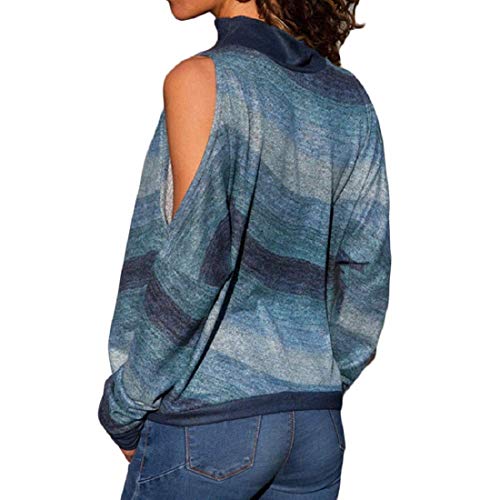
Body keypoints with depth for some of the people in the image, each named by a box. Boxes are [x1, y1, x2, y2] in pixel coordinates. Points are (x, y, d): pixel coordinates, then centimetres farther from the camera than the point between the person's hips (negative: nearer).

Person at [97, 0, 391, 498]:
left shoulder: (201, 79, -10)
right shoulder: (350, 98, 7)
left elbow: (193, 267, -15)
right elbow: (366, 268, 6)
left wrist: (122, 408, -4)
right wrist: (318, 390, 16)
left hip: (208, 419, -6)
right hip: (316, 426, 6)